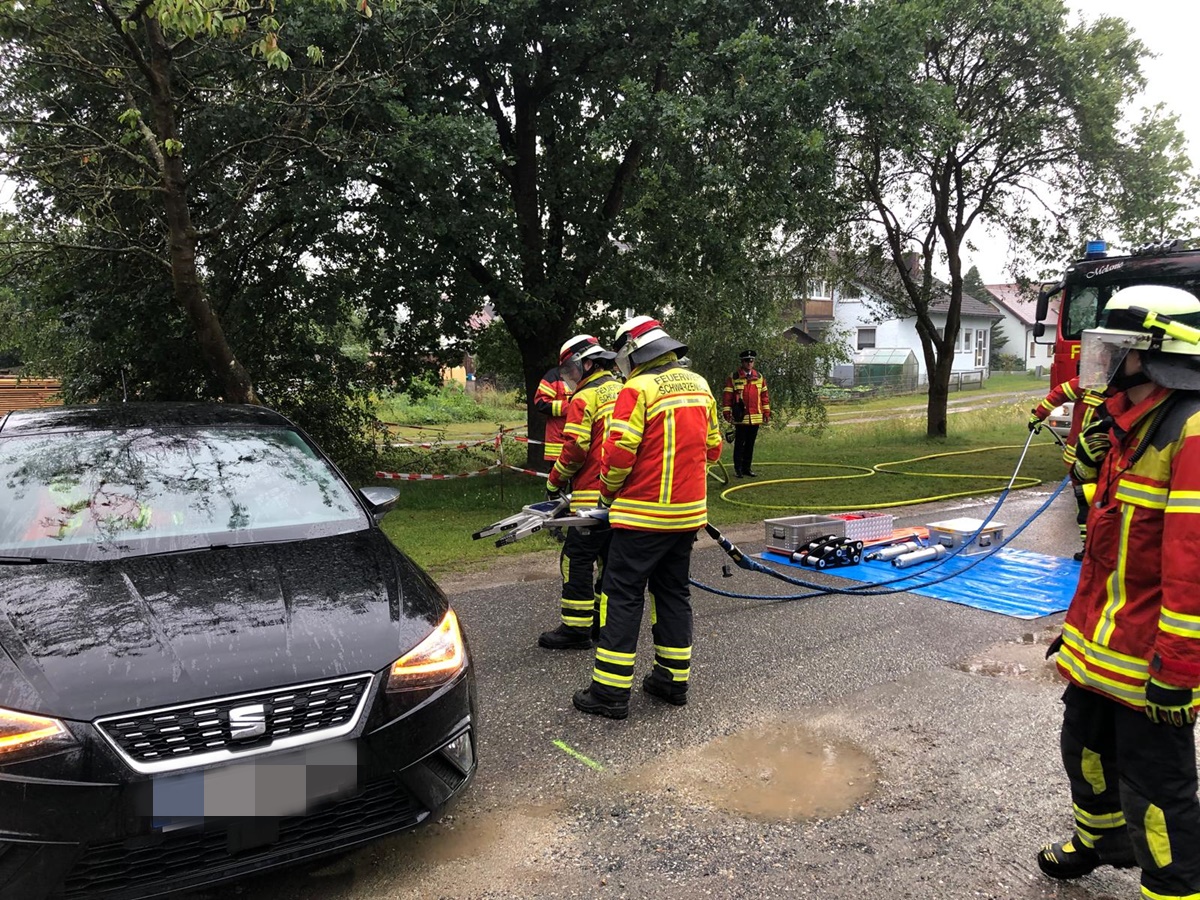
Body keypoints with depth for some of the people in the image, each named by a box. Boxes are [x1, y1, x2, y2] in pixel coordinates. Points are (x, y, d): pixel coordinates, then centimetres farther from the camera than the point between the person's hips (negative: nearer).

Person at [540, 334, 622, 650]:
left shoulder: (584, 398, -10)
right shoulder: (624, 392, 13)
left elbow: (575, 449, -16)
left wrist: (554, 482, -3)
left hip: (593, 494, -8)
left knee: (577, 559, -2)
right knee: (611, 555, 16)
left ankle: (576, 627, 0)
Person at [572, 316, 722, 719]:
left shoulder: (638, 390, -14)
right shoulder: (699, 385, 9)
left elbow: (619, 453, -18)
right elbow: (713, 446, 15)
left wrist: (608, 493, 0)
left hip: (644, 515, -7)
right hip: (689, 512, 7)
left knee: (622, 595, 1)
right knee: (673, 592, 17)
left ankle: (611, 691, 5)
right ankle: (673, 679, 25)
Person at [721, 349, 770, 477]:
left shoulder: (759, 377, 9)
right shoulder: (733, 378, -3)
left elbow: (764, 395, 12)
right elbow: (727, 395, -3)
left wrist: (767, 412, 9)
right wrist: (726, 412, -8)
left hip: (756, 417, 4)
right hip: (740, 417, -4)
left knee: (750, 444, 11)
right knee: (739, 444, 1)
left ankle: (747, 467, 19)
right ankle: (738, 468, 8)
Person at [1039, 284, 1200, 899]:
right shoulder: (1129, 426, 10)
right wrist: (1077, 621, 20)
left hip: (1149, 659, -9)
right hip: (1097, 646, 9)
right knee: (1086, 747, 25)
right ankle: (1098, 840, 49)